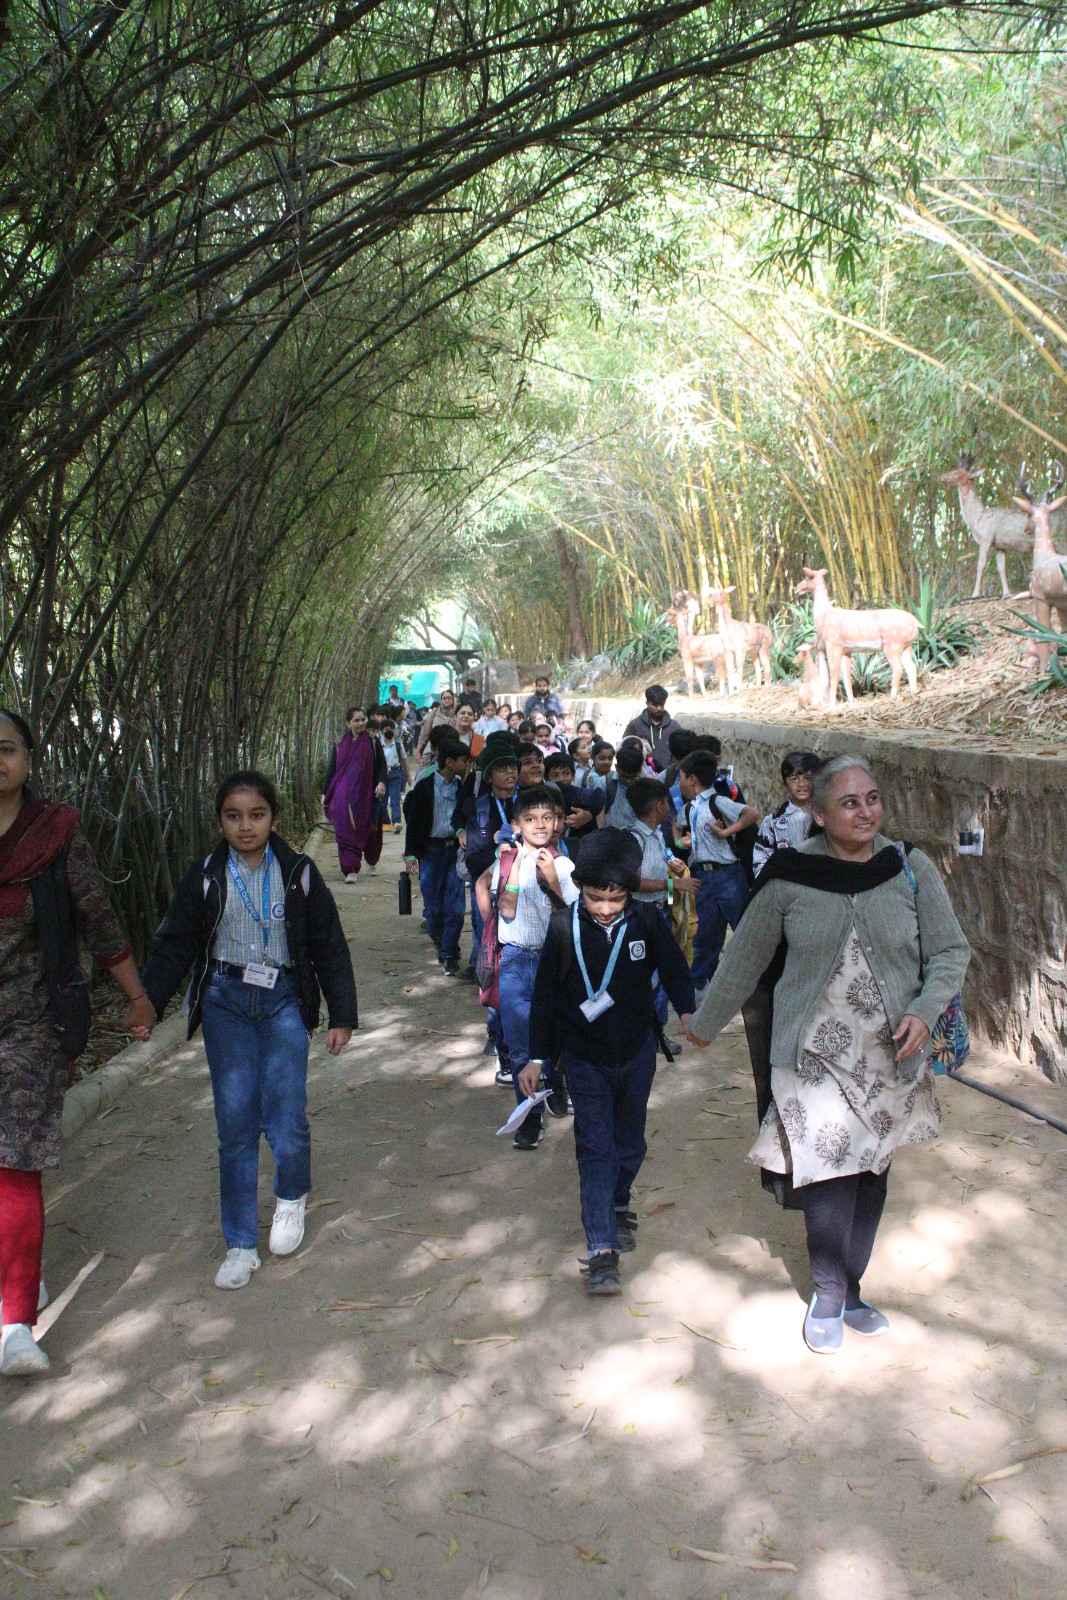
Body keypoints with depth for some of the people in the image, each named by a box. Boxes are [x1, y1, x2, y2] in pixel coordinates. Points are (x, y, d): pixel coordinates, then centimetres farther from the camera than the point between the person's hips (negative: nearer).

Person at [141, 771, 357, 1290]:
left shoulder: (299, 873, -2)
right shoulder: (205, 876, -1)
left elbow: (329, 946, 3)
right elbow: (174, 945, 2)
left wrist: (342, 1016, 2)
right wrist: (146, 1004, -10)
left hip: (283, 1000, -1)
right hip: (225, 1000, 1)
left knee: (285, 1118, -8)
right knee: (235, 1122, 0)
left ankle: (292, 1197, 25)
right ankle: (240, 1244, 12)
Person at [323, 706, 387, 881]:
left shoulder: (373, 743, 4)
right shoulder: (340, 745, 7)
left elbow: (382, 766, 2)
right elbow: (332, 769, 10)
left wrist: (381, 782, -17)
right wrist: (325, 793, 8)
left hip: (366, 795, 0)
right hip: (344, 796, 0)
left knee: (369, 830, 8)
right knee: (346, 831, -7)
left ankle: (371, 861, 36)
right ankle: (350, 870, -2)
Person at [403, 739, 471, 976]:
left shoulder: (462, 787, 4)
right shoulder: (425, 787, -6)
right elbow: (414, 821, -4)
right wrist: (410, 854, -8)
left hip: (455, 849, 2)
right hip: (431, 850, -2)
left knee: (456, 906, -4)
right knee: (433, 905, 6)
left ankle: (449, 955, 5)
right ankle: (438, 940, 33)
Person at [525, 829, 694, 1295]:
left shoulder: (646, 921, -10)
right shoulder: (564, 927, -13)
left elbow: (673, 967, 0)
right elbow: (545, 994, -5)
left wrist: (686, 1011, -19)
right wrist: (537, 1057, -2)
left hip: (636, 1051, 2)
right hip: (584, 1057, -2)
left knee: (630, 1141, 17)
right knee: (595, 1149, -5)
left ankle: (619, 1205, 43)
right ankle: (602, 1250, -4)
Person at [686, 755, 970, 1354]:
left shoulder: (911, 868, -5)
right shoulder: (791, 876, -8)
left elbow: (950, 951, 2)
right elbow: (746, 957, 4)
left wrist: (925, 1011, -15)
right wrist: (707, 1023, 13)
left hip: (890, 1059, 2)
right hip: (815, 1056, -2)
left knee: (871, 1174, 12)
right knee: (830, 1175, -8)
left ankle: (849, 1289, 32)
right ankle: (829, 1295, 16)